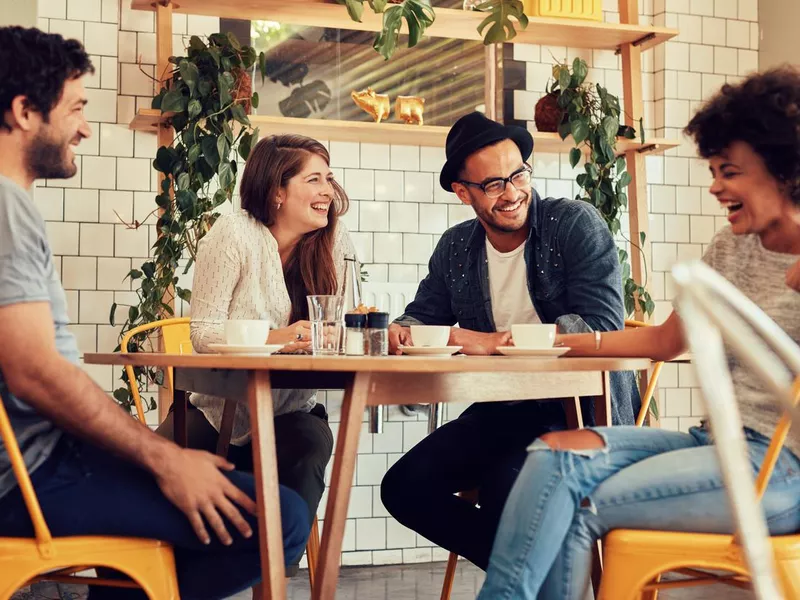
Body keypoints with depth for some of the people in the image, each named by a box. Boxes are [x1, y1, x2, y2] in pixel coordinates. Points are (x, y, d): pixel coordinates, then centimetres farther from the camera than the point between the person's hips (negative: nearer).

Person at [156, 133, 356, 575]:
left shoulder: (335, 241, 0)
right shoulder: (235, 234, -11)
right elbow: (203, 332, -14)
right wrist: (275, 338, -29)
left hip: (291, 412, 2)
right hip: (217, 408, -1)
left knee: (311, 444, -33)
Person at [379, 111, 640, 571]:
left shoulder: (576, 224, -10)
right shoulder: (455, 248, 6)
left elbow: (603, 324, -19)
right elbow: (424, 315, 15)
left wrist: (491, 340, -22)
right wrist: (403, 332, -13)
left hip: (580, 407, -6)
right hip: (502, 411, 6)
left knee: (505, 486, -32)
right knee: (404, 487, -9)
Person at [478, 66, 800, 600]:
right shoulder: (729, 250, 13)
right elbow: (665, 342, 19)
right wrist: (559, 342, 14)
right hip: (716, 440, 7)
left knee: (577, 508, -19)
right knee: (555, 451, -16)